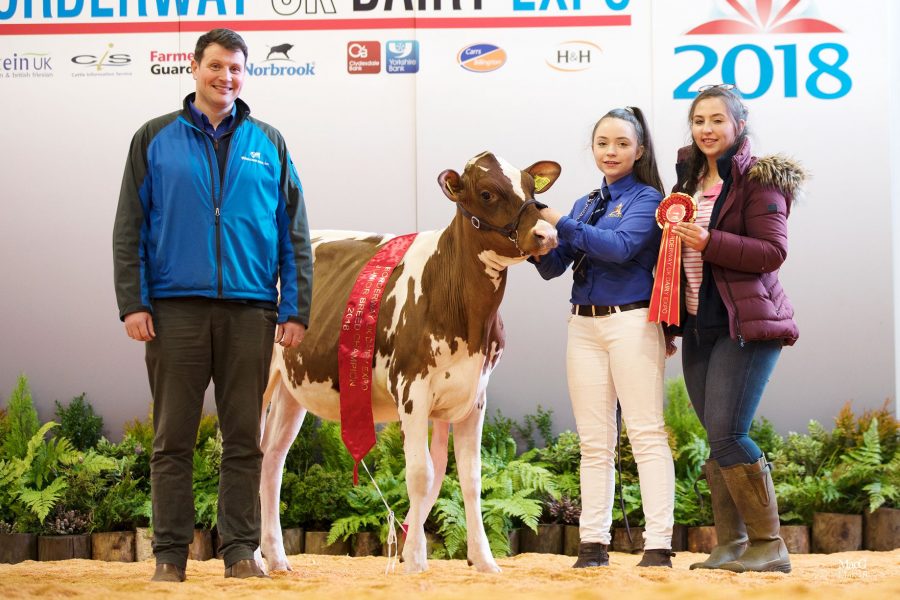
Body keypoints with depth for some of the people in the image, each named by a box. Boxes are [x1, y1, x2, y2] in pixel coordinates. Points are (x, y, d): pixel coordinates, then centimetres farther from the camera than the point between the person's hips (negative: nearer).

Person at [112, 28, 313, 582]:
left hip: (251, 310, 1)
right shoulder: (155, 140, 7)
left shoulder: (268, 144, 10)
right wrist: (132, 303, -5)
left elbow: (294, 234, 9)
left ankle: (241, 549, 10)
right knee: (173, 438, 2)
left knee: (244, 438, 4)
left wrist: (296, 308, 0)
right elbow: (130, 229, 4)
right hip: (176, 308, -1)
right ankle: (170, 552, 7)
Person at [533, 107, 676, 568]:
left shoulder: (646, 199, 0)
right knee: (594, 442, 6)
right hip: (584, 325, 6)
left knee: (647, 434, -8)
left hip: (632, 322, -6)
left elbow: (621, 246, -18)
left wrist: (560, 222, -18)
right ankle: (593, 543, 8)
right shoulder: (585, 204, 18)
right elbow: (553, 267, 13)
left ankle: (659, 544, -9)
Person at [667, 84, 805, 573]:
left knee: (726, 435, -15)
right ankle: (731, 545, 12)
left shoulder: (758, 179, -6)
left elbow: (772, 252, -15)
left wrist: (708, 242, -22)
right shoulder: (690, 180, 16)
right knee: (717, 440, 7)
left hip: (744, 323, -7)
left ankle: (769, 547, -6)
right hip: (697, 325, 7)